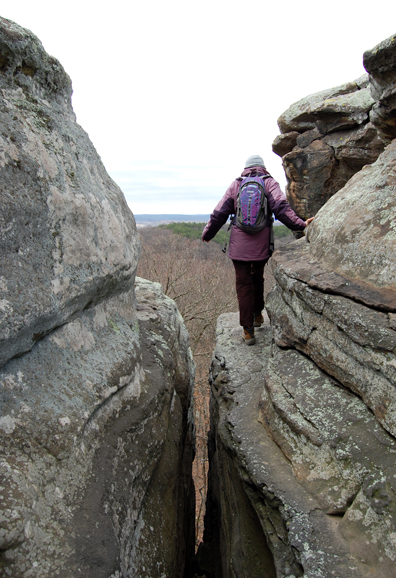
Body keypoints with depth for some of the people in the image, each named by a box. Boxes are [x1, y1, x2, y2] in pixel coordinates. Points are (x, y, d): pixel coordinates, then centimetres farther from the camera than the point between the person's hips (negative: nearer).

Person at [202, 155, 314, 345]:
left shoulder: (235, 185, 7)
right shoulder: (269, 183, 4)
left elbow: (219, 214, 7)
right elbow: (281, 208, -14)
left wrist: (207, 233, 18)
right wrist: (300, 224, -18)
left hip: (239, 246, -1)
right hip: (262, 244, 1)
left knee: (243, 285, 4)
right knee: (257, 279, 23)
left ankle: (248, 331, 4)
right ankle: (257, 315, 39)